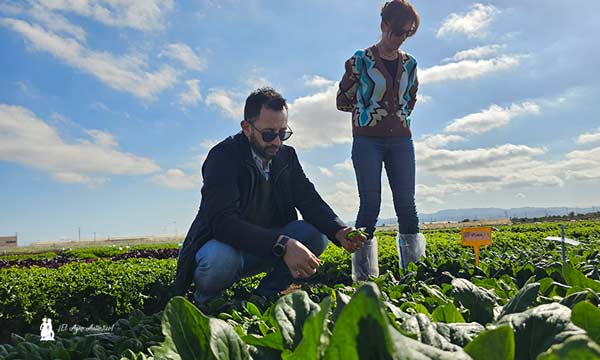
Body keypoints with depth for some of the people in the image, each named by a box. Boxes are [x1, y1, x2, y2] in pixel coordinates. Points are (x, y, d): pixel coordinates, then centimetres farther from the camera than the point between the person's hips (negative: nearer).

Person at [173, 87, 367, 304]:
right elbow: (222, 221, -33)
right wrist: (282, 245, -45)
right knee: (219, 259, -39)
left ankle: (265, 296, -4)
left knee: (315, 234, -18)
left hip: (263, 250, 5)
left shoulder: (286, 156, 0)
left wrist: (339, 231, -28)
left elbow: (310, 201, -6)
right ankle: (207, 300, -4)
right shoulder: (224, 156, -20)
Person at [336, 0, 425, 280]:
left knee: (407, 205, 1)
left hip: (401, 140, 4)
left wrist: (396, 114, 11)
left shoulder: (409, 64, 12)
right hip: (367, 141, -4)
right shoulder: (360, 60, 0)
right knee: (370, 205, -7)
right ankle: (364, 275, 0)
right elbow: (343, 101, 4)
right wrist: (371, 109, 5)